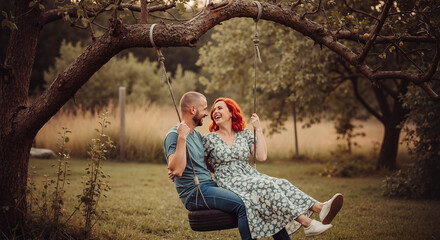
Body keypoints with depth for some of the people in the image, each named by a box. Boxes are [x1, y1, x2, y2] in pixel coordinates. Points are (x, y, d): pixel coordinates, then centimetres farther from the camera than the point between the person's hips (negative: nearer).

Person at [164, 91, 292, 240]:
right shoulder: (174, 135, -9)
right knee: (244, 204, -28)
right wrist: (182, 137, -24)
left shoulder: (197, 134, 19)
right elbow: (176, 170, -24)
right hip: (194, 193, -9)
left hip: (210, 185, 9)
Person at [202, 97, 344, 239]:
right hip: (229, 183, -5)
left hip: (251, 177, 5)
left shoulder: (244, 134, 15)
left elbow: (262, 156, 1)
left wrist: (258, 129, 1)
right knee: (267, 185, -30)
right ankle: (308, 224, -42)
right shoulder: (210, 138, 5)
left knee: (281, 184, -24)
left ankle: (320, 208, -45)